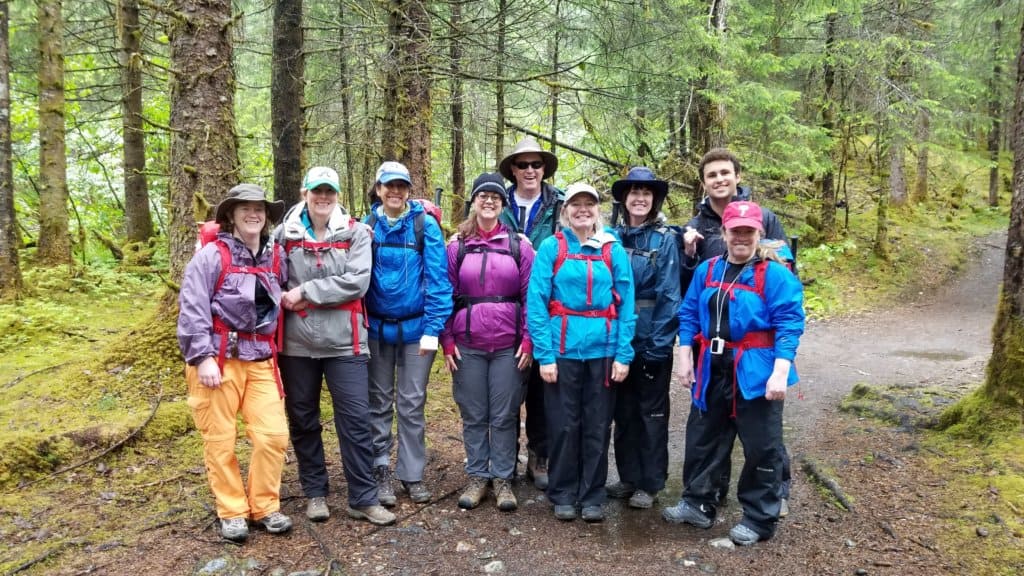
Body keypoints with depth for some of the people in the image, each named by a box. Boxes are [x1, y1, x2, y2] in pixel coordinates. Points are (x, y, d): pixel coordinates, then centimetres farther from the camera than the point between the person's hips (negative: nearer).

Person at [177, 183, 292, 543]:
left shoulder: (276, 256, 8)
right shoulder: (212, 255, -8)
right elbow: (191, 308, -12)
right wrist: (203, 357, -16)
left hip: (261, 359, 4)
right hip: (218, 358, -4)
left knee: (273, 434, 0)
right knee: (220, 440, 5)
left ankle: (264, 507, 18)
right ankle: (232, 512, 20)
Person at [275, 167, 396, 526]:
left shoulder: (355, 233, 0)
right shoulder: (285, 234, 6)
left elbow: (357, 281, -12)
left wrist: (305, 291, -13)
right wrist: (286, 299, -9)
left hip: (343, 342, -2)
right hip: (297, 343, 2)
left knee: (355, 420, -1)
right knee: (302, 421, 12)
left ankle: (364, 499, 10)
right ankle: (315, 493, 27)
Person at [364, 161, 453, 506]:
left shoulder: (425, 225, -7)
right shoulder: (367, 225, 1)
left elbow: (437, 278, -11)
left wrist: (433, 328, -15)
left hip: (415, 327, -2)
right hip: (376, 326, 2)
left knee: (412, 404, 8)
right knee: (379, 402, 11)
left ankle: (412, 473, 21)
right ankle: (380, 471, 23)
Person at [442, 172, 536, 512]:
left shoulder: (519, 246, 3)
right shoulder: (457, 247, 5)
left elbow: (530, 296, 2)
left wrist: (528, 340, -5)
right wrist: (447, 341, -1)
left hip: (509, 345, -1)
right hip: (467, 345, 1)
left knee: (505, 415, 5)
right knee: (473, 416, 9)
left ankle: (503, 479, 18)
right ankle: (478, 477, 22)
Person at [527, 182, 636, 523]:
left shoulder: (614, 250, 4)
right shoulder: (551, 248, -1)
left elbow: (626, 305, 2)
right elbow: (536, 302, -5)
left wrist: (624, 354, -6)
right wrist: (544, 354, -12)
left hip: (603, 349, 2)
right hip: (563, 349, -1)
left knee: (598, 426, 9)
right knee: (563, 425, 7)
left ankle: (592, 496, 24)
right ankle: (562, 494, 24)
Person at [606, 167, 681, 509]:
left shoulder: (665, 239, -7)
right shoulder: (613, 237, 4)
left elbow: (669, 295, -11)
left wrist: (658, 343, -16)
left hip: (653, 338, -4)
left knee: (652, 412, 7)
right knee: (623, 411, 13)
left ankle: (651, 484, 19)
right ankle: (628, 477, 27)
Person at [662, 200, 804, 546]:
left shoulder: (775, 274, -9)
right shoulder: (706, 271, 7)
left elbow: (789, 325, -14)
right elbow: (689, 315, 10)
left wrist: (780, 372, -22)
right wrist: (684, 358, 3)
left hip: (755, 373, -5)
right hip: (713, 370, 5)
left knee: (761, 448, 5)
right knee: (702, 437, 15)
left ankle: (759, 519, 20)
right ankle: (698, 504, 31)